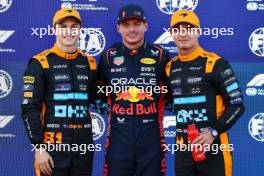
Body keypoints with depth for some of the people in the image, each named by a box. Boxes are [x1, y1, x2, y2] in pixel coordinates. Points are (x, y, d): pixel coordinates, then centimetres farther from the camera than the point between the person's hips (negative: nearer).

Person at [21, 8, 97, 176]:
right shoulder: (40, 64, -4)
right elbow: (30, 109, -7)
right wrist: (39, 148, -12)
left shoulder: (89, 63, 9)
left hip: (84, 146, 4)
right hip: (53, 147, -4)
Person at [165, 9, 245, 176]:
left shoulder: (216, 64, -8)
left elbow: (237, 105, -9)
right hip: (182, 148, 5)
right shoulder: (171, 67, 8)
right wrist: (184, 128, 13)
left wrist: (213, 132, -17)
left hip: (213, 146, -5)